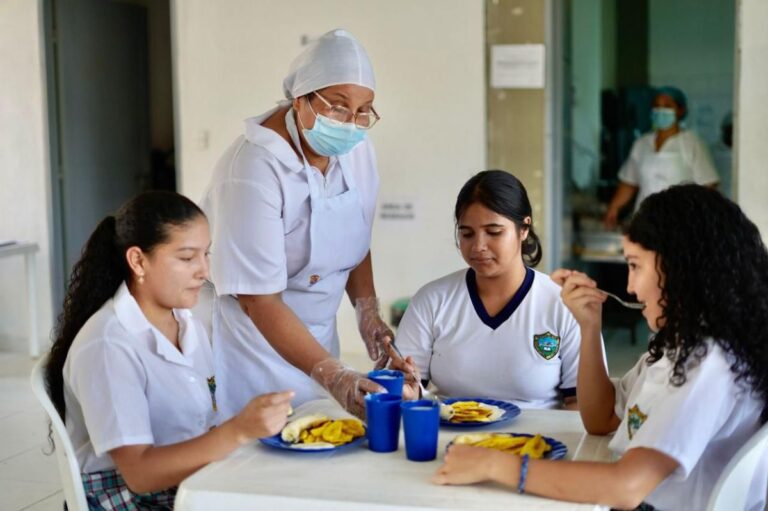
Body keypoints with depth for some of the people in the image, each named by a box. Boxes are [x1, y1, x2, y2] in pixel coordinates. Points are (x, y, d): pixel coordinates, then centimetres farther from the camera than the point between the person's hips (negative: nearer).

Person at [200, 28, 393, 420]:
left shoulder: (357, 150, -5)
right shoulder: (252, 170, -26)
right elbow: (258, 300, -27)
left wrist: (367, 312, -4)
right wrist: (334, 376, -34)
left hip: (315, 337, 6)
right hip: (255, 340, -6)